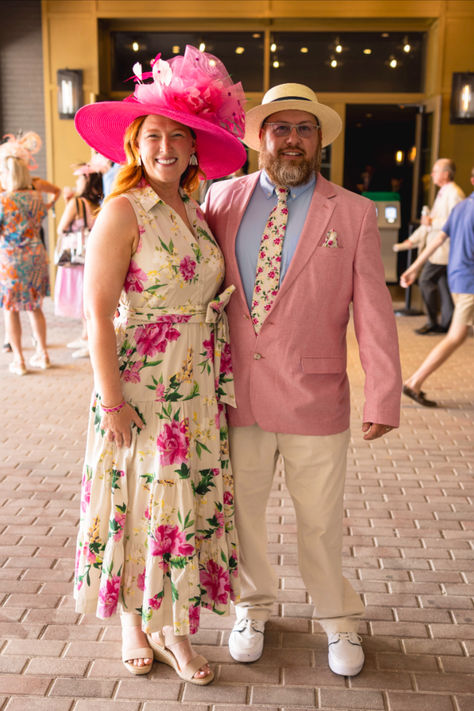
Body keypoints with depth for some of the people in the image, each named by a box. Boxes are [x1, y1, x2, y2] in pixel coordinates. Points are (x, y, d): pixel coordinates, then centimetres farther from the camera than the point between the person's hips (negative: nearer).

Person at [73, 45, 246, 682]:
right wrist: (112, 401, -16)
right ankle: (133, 621, 29)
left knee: (192, 500, 12)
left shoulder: (198, 215, 9)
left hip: (200, 389, 7)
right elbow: (98, 314, -14)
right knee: (139, 500, 6)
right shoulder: (122, 212, -11)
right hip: (142, 386, -6)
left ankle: (173, 626, 29)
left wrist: (226, 387, 6)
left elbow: (211, 300, 11)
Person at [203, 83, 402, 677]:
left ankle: (337, 618, 37)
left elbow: (373, 312, -3)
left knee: (320, 518, 12)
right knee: (241, 510, 15)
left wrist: (383, 398, -9)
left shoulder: (353, 213, 0)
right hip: (235, 394, 2)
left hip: (315, 399, -2)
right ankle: (254, 606, 41)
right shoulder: (223, 198, 5)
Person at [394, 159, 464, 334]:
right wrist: (412, 241, 19)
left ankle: (432, 322, -2)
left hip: (444, 249, -10)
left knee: (426, 280, -10)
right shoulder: (442, 193, 19)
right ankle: (446, 324, 16)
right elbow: (430, 221, 23)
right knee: (444, 285, 11)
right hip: (438, 248, 10)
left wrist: (433, 222, -19)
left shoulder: (454, 194, -13)